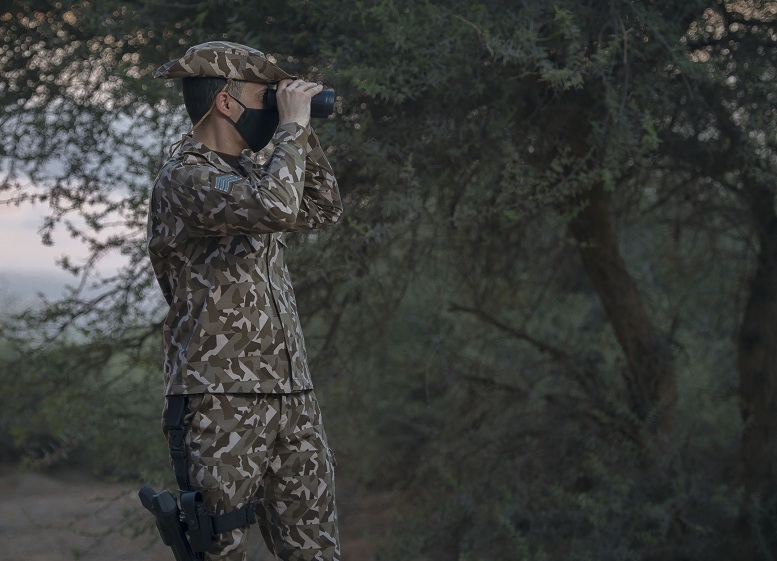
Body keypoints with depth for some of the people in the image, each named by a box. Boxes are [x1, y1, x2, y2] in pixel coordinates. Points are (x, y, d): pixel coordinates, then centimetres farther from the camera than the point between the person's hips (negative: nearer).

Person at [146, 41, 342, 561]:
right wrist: (293, 124, -14)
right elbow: (277, 207, -27)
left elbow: (324, 209, 27)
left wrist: (304, 133, 15)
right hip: (222, 404, -8)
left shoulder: (249, 172, 16)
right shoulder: (184, 178, -11)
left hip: (293, 398, 8)